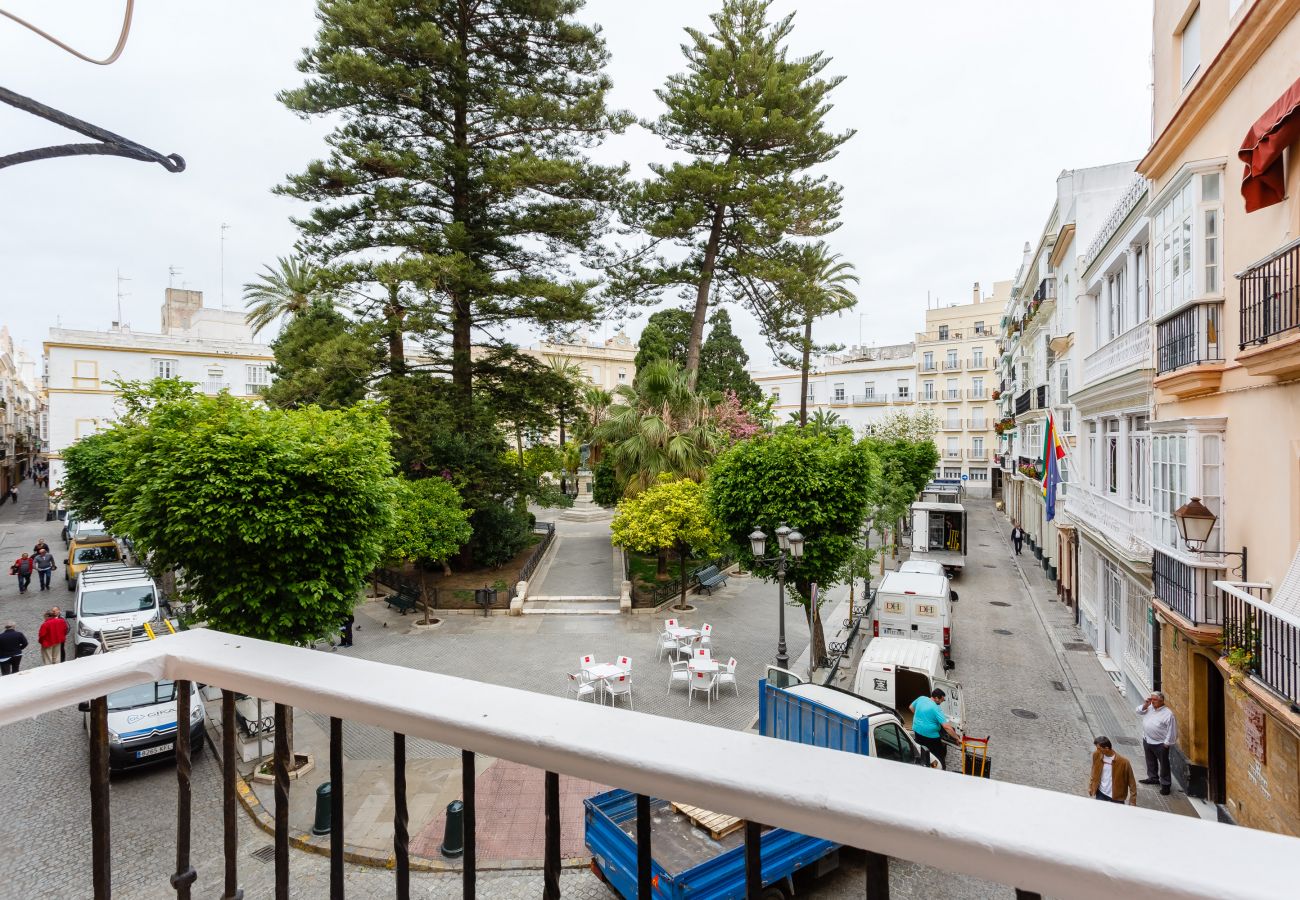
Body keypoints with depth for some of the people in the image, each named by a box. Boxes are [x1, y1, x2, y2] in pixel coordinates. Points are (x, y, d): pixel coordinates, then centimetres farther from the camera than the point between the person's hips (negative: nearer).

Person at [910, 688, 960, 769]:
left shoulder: (921, 698, -1)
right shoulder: (936, 709, -20)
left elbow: (911, 707, 17)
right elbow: (946, 727, -24)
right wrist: (957, 738, -15)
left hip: (917, 732, 7)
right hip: (931, 736, -6)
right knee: (939, 757, 11)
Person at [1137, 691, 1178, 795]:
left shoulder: (1168, 714, -20)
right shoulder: (1149, 708, -1)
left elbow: (1171, 730, -16)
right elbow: (1139, 711, 7)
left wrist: (1167, 743, -15)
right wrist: (1145, 705, -9)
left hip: (1160, 744, -7)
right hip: (1147, 740, 7)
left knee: (1164, 764, 7)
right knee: (1150, 761, 22)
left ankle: (1165, 784, 19)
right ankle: (1153, 778, 39)